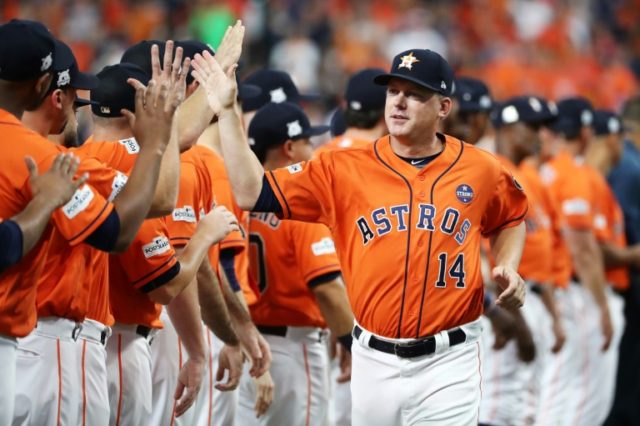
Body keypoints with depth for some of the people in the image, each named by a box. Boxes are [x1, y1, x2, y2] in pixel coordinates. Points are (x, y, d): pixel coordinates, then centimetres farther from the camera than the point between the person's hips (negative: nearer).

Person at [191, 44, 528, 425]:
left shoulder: (480, 170, 2)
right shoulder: (344, 170, 1)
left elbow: (511, 219, 22)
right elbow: (254, 194, -3)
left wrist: (508, 268, 3)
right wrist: (228, 112, -7)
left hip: (447, 364, -2)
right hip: (374, 362, 2)